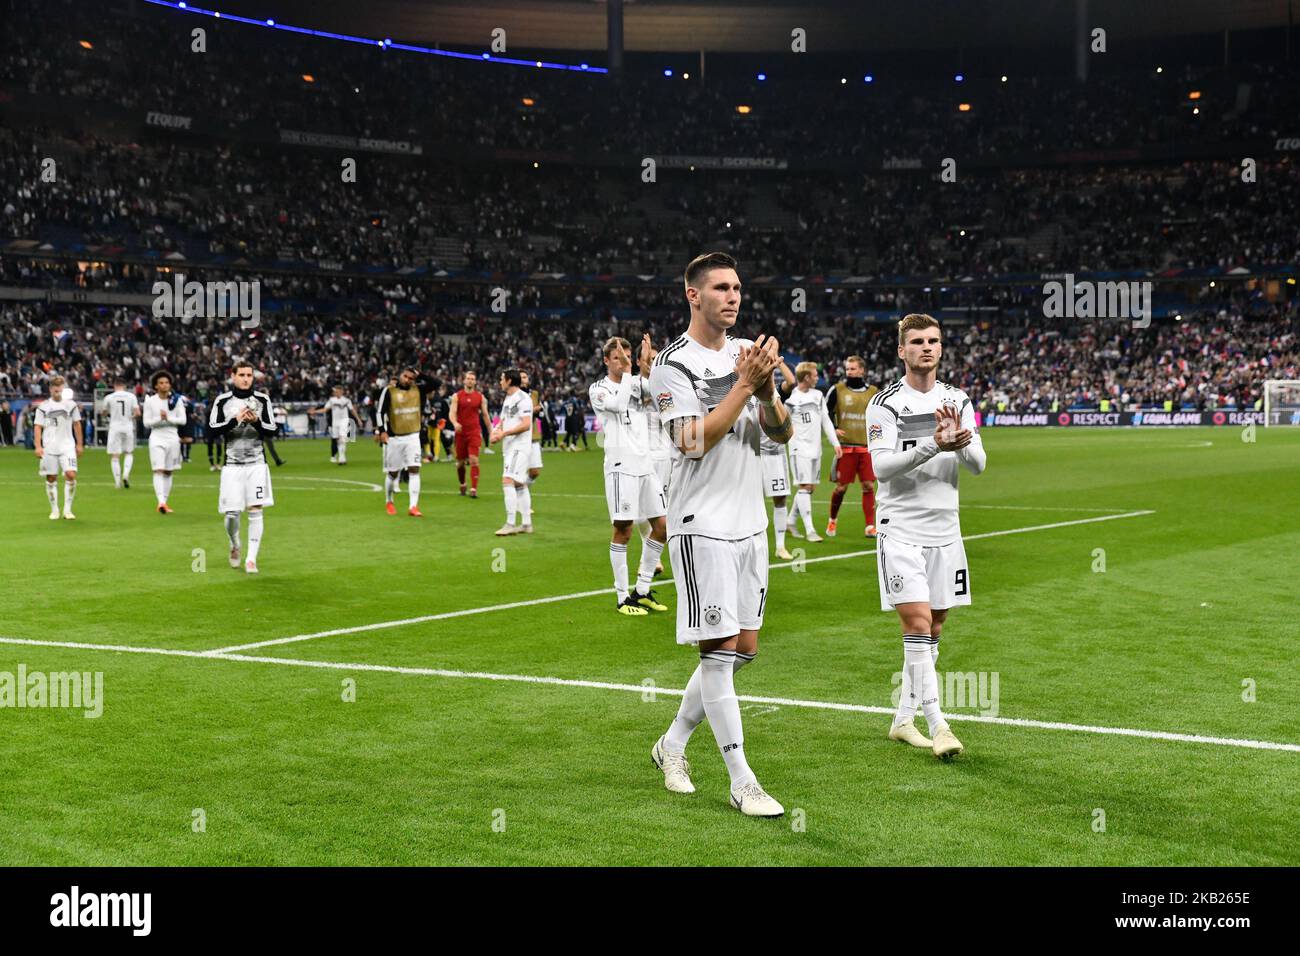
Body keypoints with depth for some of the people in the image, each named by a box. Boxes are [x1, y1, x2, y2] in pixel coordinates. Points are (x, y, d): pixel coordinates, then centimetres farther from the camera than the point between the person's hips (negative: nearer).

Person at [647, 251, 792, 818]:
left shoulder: (748, 353, 12)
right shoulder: (674, 364, -9)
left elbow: (782, 434, 9)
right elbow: (694, 441, -20)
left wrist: (767, 389, -10)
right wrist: (744, 385, -22)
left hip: (750, 522, 7)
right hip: (702, 524, -7)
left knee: (743, 648, 11)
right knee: (720, 649, -7)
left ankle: (673, 743, 28)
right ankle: (741, 782, 0)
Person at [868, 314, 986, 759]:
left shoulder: (958, 401, 9)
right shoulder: (885, 403, -6)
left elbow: (978, 464, 1)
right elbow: (882, 466, -17)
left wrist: (961, 442, -21)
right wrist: (933, 445, -29)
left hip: (945, 531, 5)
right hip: (901, 532, -5)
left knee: (932, 629, 8)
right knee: (917, 623, -13)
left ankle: (904, 719, 19)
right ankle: (937, 724, -11)